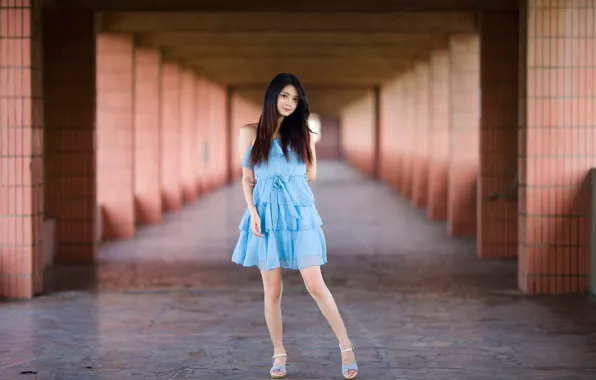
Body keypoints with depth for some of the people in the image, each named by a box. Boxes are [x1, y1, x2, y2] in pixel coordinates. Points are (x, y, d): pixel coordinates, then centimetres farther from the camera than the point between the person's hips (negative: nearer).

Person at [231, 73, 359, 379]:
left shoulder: (302, 133, 7)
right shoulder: (250, 133, 5)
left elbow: (311, 174, 11)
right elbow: (247, 179, 6)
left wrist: (310, 142, 8)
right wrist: (253, 212, -5)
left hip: (299, 212, 0)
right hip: (266, 213, 0)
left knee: (315, 285, -6)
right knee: (272, 290, 3)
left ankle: (346, 347, 2)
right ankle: (279, 354, 15)